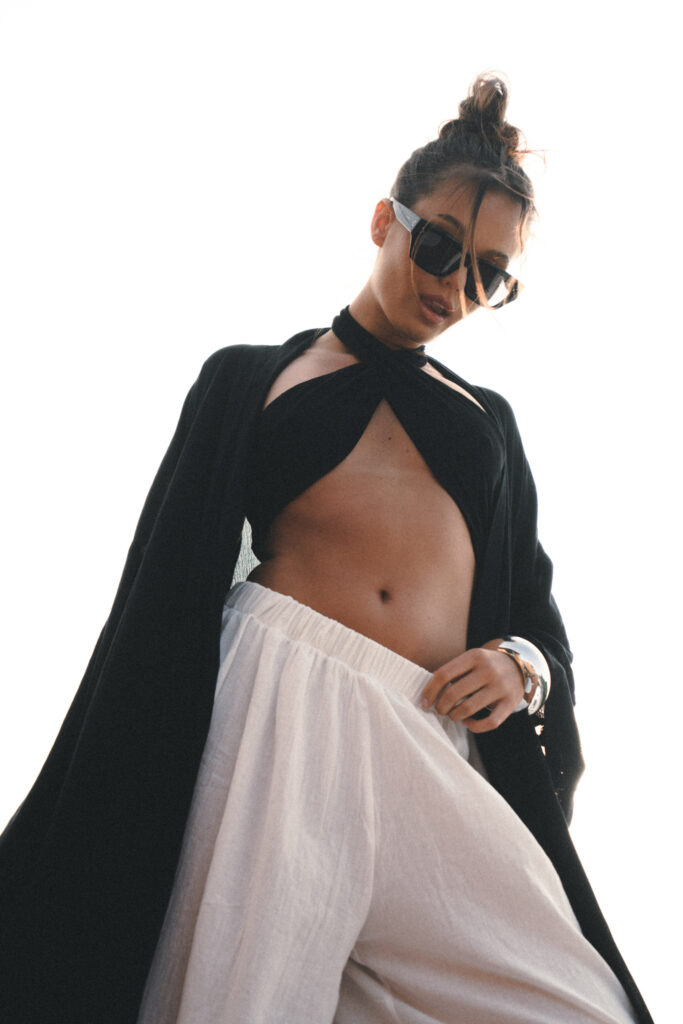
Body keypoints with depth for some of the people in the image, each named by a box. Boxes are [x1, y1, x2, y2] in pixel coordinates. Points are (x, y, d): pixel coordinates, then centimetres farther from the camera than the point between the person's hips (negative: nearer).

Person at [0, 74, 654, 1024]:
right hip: (278, 692, -3)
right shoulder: (250, 377, 15)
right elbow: (165, 589, 9)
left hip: (438, 742, 3)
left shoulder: (487, 416, 25)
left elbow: (535, 598, 25)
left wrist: (523, 663, 0)